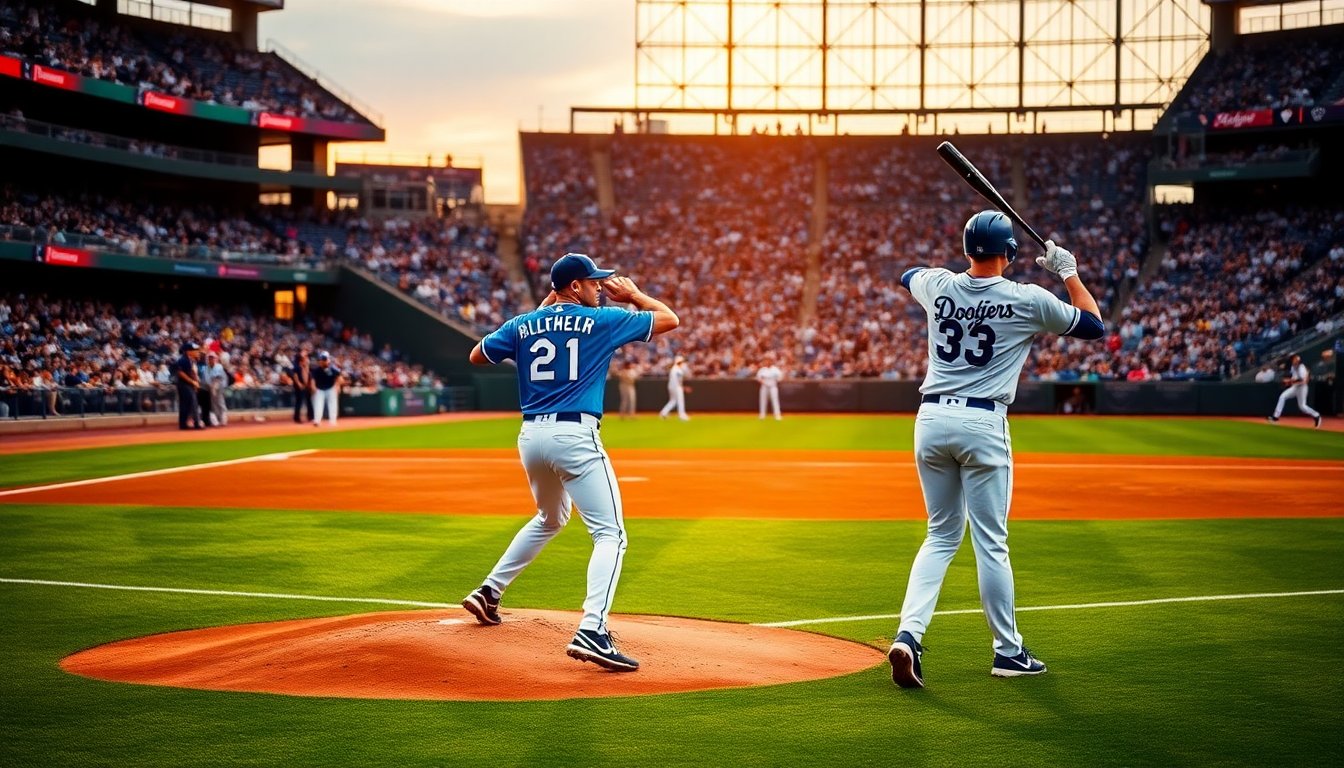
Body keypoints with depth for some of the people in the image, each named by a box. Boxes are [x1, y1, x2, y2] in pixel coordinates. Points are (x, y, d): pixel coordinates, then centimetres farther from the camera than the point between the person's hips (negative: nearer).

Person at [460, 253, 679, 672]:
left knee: (550, 518, 32)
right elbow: (669, 319, 6)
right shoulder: (602, 320, 0)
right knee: (610, 533, -7)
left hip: (531, 436, 6)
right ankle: (591, 630, -26)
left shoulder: (524, 325, 10)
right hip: (575, 436, -6)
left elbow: (477, 356, 24)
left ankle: (489, 591, 33)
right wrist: (633, 295, 24)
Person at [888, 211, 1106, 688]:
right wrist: (1068, 272, 18)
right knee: (990, 542, 4)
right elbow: (1094, 326, 10)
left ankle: (909, 633, -4)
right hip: (983, 424, -4)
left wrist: (966, 267, 36)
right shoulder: (1029, 300, -5)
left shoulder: (938, 286, 4)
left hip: (931, 419, 4)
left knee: (941, 536, 13)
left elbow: (908, 275, 30)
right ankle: (1008, 652, 14)